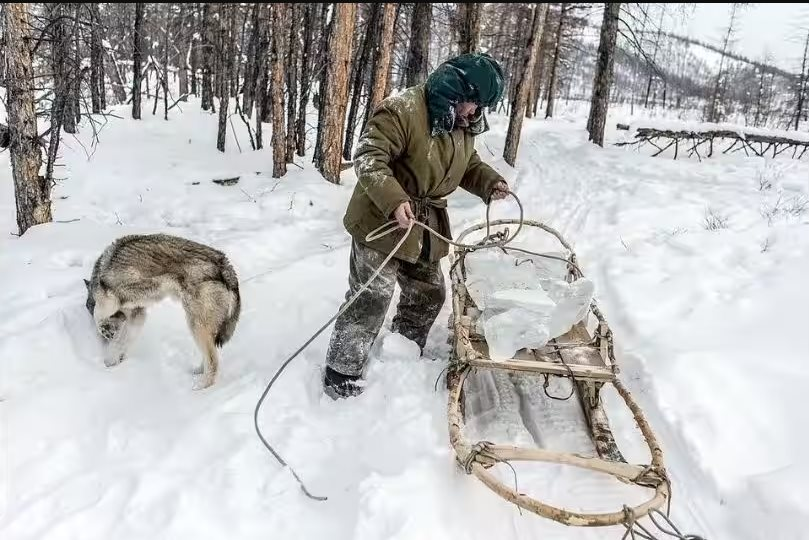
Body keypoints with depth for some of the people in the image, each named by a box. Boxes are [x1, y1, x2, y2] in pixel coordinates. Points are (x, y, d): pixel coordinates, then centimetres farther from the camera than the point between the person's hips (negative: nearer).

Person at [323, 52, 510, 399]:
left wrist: (490, 182, -1)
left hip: (427, 227, 8)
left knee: (429, 294, 17)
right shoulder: (402, 110, -22)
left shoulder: (463, 124, 5)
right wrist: (394, 200, -38)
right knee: (371, 300, -6)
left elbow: (467, 164, 19)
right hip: (383, 222, -8)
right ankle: (341, 374, 10)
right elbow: (368, 157, -26)